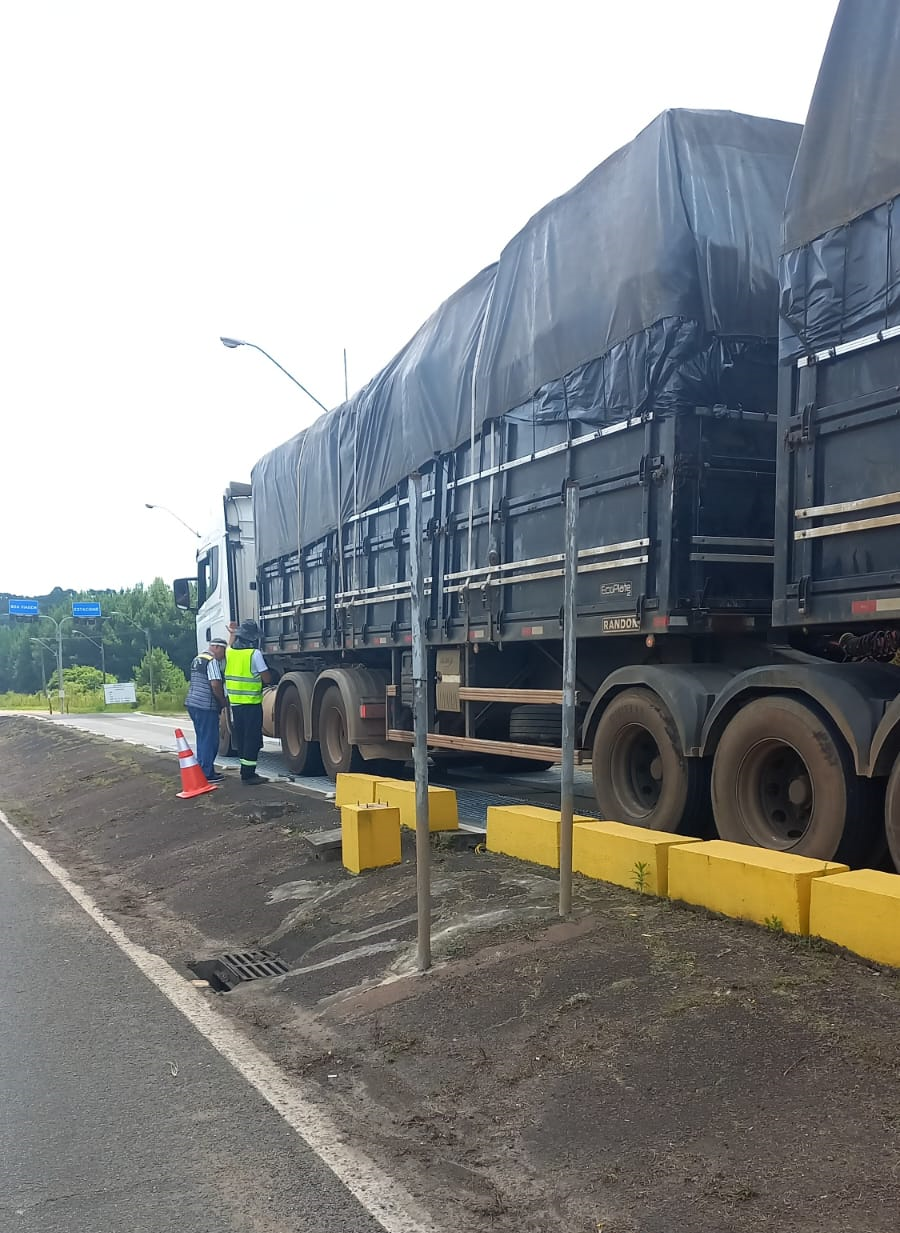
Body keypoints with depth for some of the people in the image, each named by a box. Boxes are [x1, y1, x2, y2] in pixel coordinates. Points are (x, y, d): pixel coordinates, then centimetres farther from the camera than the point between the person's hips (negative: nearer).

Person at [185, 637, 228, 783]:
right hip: (206, 706, -10)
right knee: (209, 740, -4)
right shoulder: (212, 661, -13)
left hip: (193, 703, 10)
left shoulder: (197, 659, 18)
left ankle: (203, 771, 22)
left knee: (202, 738, 17)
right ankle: (207, 774, -2)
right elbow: (215, 685, -21)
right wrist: (223, 702, -6)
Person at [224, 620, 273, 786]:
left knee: (241, 738, 14)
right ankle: (248, 775, -3)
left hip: (235, 703, 7)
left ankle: (246, 772, 21)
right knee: (252, 740, -2)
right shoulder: (255, 654, -13)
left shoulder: (230, 652, 6)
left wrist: (232, 633, 48)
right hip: (251, 704, -7)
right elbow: (267, 678, -10)